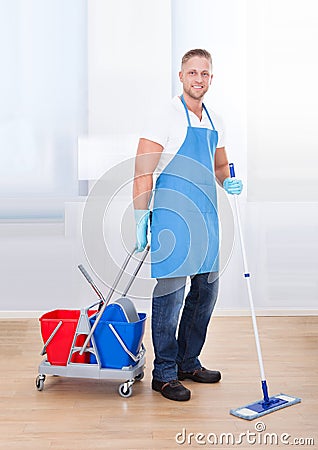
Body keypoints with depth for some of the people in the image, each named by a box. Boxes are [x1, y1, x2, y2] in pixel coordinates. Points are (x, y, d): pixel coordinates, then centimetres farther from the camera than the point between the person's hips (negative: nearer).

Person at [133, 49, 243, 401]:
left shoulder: (213, 121, 14)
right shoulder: (167, 117, -8)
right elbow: (143, 172, -13)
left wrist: (229, 182, 3)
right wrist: (141, 220, -19)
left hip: (206, 215, 8)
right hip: (173, 217, -8)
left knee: (206, 289, 13)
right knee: (170, 292, -4)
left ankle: (188, 362, 28)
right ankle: (164, 374, 9)